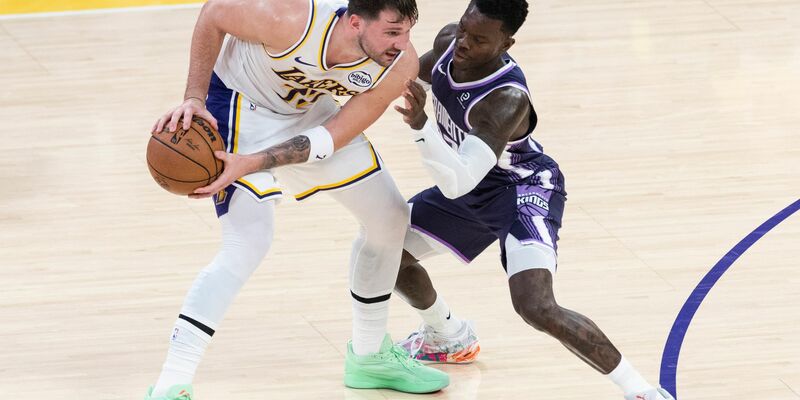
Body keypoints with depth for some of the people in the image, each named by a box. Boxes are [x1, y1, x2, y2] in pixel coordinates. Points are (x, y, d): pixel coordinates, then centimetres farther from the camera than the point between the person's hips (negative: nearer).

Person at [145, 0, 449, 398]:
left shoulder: (400, 64, -25)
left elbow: (332, 138, -24)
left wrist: (251, 164, -36)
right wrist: (195, 99, -25)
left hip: (303, 105, 6)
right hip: (239, 100, -6)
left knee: (389, 217, 11)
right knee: (248, 242, -23)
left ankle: (369, 356, 33)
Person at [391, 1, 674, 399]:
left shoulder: (507, 101, -39)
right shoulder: (449, 42, -16)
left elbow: (456, 184, -46)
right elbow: (422, 69, 12)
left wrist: (420, 125, -58)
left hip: (523, 188, -8)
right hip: (473, 187, 8)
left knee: (536, 306, -28)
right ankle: (449, 337, 43)